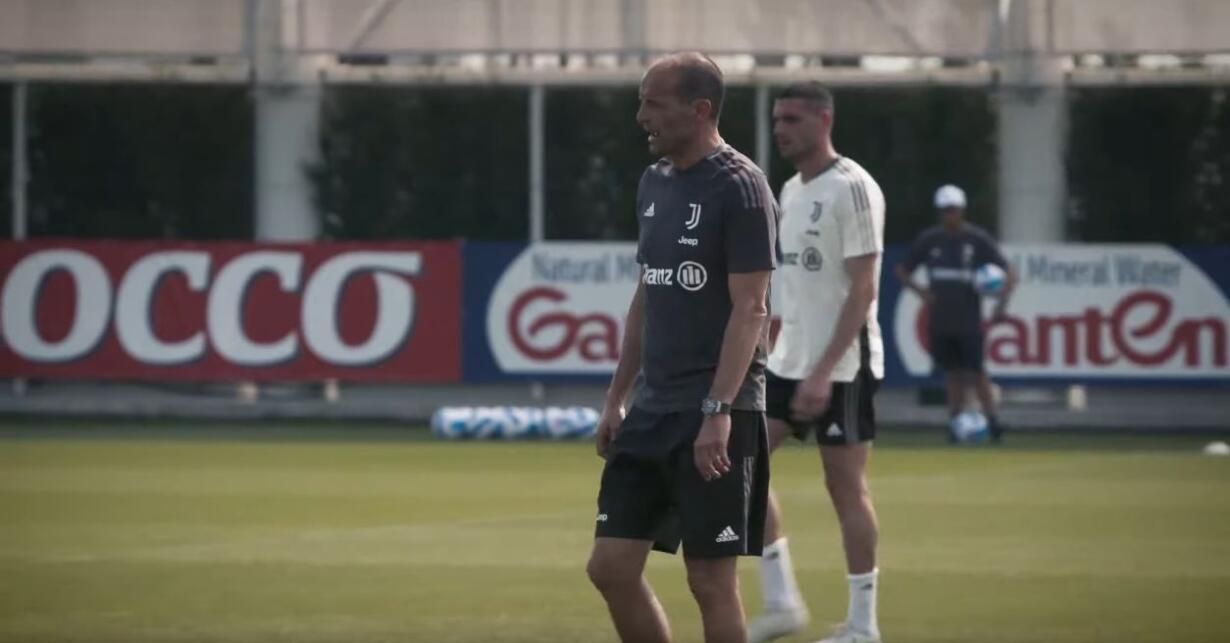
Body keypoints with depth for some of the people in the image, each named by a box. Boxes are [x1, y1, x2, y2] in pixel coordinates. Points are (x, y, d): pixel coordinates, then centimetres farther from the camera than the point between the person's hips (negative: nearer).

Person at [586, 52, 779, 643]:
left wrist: (718, 412, -22)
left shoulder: (739, 186, -10)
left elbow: (750, 308, -16)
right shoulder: (654, 184, 14)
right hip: (653, 410, 8)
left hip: (715, 413, -8)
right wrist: (616, 399, 18)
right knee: (610, 566, 5)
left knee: (711, 578, -5)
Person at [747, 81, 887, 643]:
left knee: (845, 485, -3)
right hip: (790, 360, 9)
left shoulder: (852, 188, -14)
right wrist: (784, 353, 18)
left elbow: (862, 289, -18)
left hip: (841, 366, -9)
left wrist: (823, 371, -24)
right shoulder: (791, 190, 13)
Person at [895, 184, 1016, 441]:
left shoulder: (978, 239, -4)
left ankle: (993, 421, -5)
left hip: (969, 321, -3)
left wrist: (1002, 302, -21)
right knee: (954, 373, 6)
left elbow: (1008, 273, -5)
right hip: (940, 321, 3)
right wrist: (921, 290, -7)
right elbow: (903, 271, 13)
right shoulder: (929, 239, 3)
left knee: (976, 371, -9)